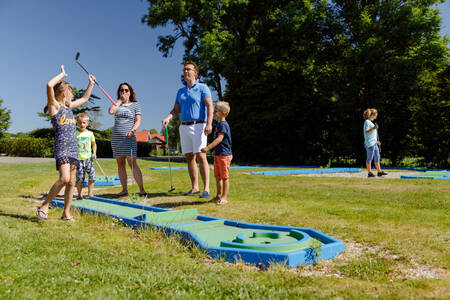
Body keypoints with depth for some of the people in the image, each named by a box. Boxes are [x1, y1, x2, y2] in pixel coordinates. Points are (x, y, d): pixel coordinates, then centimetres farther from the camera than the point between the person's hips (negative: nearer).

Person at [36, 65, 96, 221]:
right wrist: (62, 74, -7)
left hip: (73, 148, 7)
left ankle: (66, 213, 12)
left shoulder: (69, 107, 18)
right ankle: (44, 206, -5)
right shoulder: (54, 106, -3)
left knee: (71, 182, 4)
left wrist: (91, 84, 33)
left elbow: (84, 99, 36)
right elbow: (49, 85, -20)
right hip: (61, 147, -7)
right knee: (64, 178, -21)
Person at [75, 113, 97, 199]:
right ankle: (80, 195, 16)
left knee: (92, 176, -6)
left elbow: (94, 144, 18)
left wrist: (94, 153, 4)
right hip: (78, 159, -2)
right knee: (79, 178, -1)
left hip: (88, 158, 2)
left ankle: (90, 193, 8)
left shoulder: (90, 133, 6)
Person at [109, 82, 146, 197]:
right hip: (116, 137, 4)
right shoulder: (117, 104, 14)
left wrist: (133, 130, -18)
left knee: (132, 163, -12)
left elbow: (138, 121, 0)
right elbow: (111, 111, -7)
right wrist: (120, 100, 3)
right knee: (120, 164, 3)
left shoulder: (135, 105, 8)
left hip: (129, 137, -4)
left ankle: (141, 189, -11)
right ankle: (124, 189, 9)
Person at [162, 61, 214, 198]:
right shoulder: (180, 91, 19)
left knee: (201, 157, -14)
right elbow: (176, 110, 17)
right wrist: (168, 118, -4)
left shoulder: (202, 88, 2)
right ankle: (194, 187, 12)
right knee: (189, 158, 5)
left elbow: (210, 106, -9)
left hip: (198, 126, -6)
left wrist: (209, 123, -22)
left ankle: (206, 189, -14)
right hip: (184, 127, 6)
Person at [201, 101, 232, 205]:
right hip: (217, 154, 10)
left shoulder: (223, 124, -15)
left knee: (224, 177, -3)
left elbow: (219, 138, -26)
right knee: (217, 177, 16)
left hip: (224, 155, -10)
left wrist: (208, 147, -33)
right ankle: (219, 195, 27)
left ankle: (224, 197, 3)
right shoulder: (219, 124, 16)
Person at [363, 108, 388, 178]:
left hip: (374, 143, 10)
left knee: (377, 157, 12)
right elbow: (366, 132, -19)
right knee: (370, 158, -5)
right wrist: (373, 128, -31)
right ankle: (369, 173, 0)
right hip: (369, 143, -10)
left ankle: (379, 172, 18)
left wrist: (376, 141, 29)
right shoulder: (367, 122, -10)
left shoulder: (371, 122, 19)